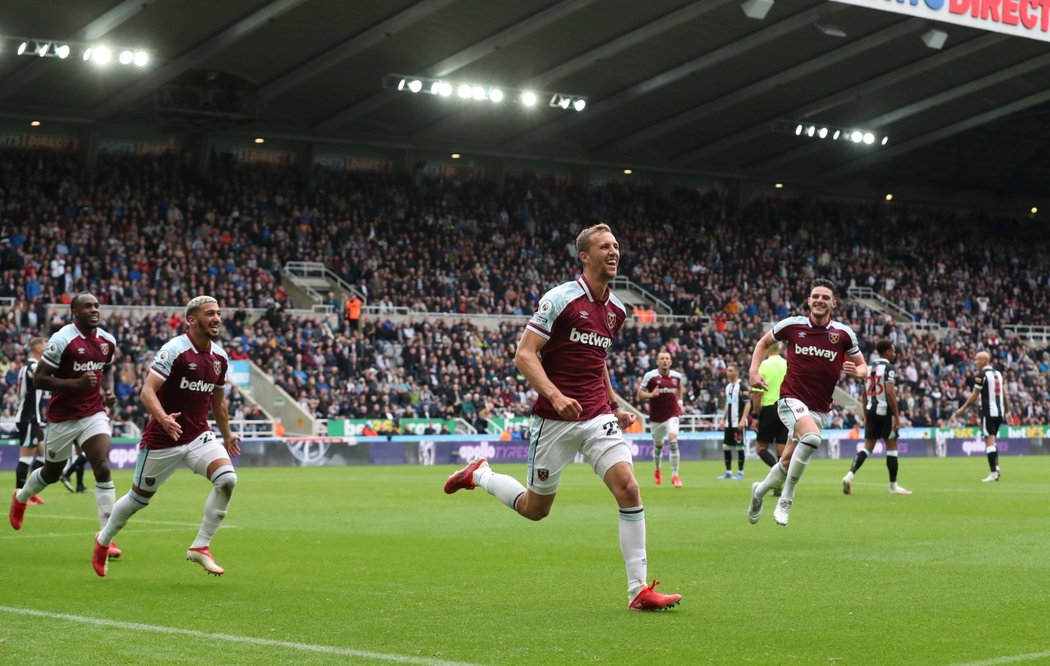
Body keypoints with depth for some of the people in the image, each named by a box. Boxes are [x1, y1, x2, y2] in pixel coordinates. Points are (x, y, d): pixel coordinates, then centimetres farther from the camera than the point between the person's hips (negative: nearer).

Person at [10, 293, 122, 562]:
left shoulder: (107, 341, 1)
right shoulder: (62, 340, -17)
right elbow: (39, 379, -17)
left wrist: (108, 390, 1)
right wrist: (77, 383, -28)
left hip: (94, 414, 3)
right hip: (62, 417, -3)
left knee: (103, 469, -14)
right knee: (52, 472, 16)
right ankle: (20, 498, 50)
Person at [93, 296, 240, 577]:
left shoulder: (220, 358, 4)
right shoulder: (174, 350, -16)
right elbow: (147, 391, -22)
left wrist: (227, 435, 28)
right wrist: (163, 418, -39)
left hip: (199, 436, 5)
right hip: (162, 439, -5)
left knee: (227, 479, -20)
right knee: (139, 497, 10)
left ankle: (200, 547, -9)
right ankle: (103, 540, 38)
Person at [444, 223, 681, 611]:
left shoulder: (616, 310, 10)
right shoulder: (560, 299, -11)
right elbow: (524, 355, -14)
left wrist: (615, 404, 17)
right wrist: (555, 395, -28)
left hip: (598, 417, 5)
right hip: (554, 419, -5)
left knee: (628, 489, -15)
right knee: (535, 509, 8)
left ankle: (639, 590, -10)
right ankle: (480, 475, 38)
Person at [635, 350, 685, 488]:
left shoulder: (676, 376, -1)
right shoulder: (650, 376, -10)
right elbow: (639, 395, -8)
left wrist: (679, 401, 13)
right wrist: (651, 394, -26)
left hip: (672, 415, 0)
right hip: (656, 417, 0)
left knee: (673, 441, -20)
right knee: (658, 446, 14)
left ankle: (675, 476, -15)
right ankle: (657, 471, 44)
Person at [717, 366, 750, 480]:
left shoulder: (741, 387, -10)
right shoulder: (728, 387, 14)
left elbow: (748, 404, -14)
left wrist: (743, 420, -20)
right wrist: (723, 419, 17)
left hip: (738, 423, -8)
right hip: (729, 422, 8)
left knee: (739, 447, -3)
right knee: (726, 447, 6)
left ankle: (740, 472, 4)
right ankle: (728, 472, 14)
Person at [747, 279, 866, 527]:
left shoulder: (844, 334, -1)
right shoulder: (792, 325, -3)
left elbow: (862, 367, 10)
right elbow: (764, 342, 15)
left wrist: (855, 371, -14)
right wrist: (754, 371, 1)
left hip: (820, 410, 3)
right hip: (792, 400, -3)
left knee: (787, 464, 6)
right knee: (812, 437, -33)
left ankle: (760, 491, 39)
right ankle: (786, 500, -19)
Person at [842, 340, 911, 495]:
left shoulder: (869, 367, 14)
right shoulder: (888, 368, -9)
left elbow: (863, 394, 16)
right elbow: (890, 392, -18)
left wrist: (866, 415, 22)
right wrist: (897, 416, -16)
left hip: (871, 411, 7)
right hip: (885, 412, -7)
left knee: (868, 447, 7)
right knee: (891, 447, 4)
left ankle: (850, 475, -12)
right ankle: (893, 485, 10)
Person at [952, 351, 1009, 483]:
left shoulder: (982, 375, -8)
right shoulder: (998, 373, 15)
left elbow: (974, 396, -9)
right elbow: (1004, 394, 16)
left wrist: (963, 409, -1)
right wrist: (1007, 411, 23)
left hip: (988, 412, -8)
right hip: (999, 412, 8)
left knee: (989, 441, -8)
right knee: (992, 441, 17)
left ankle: (993, 472, -13)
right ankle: (996, 466, 6)